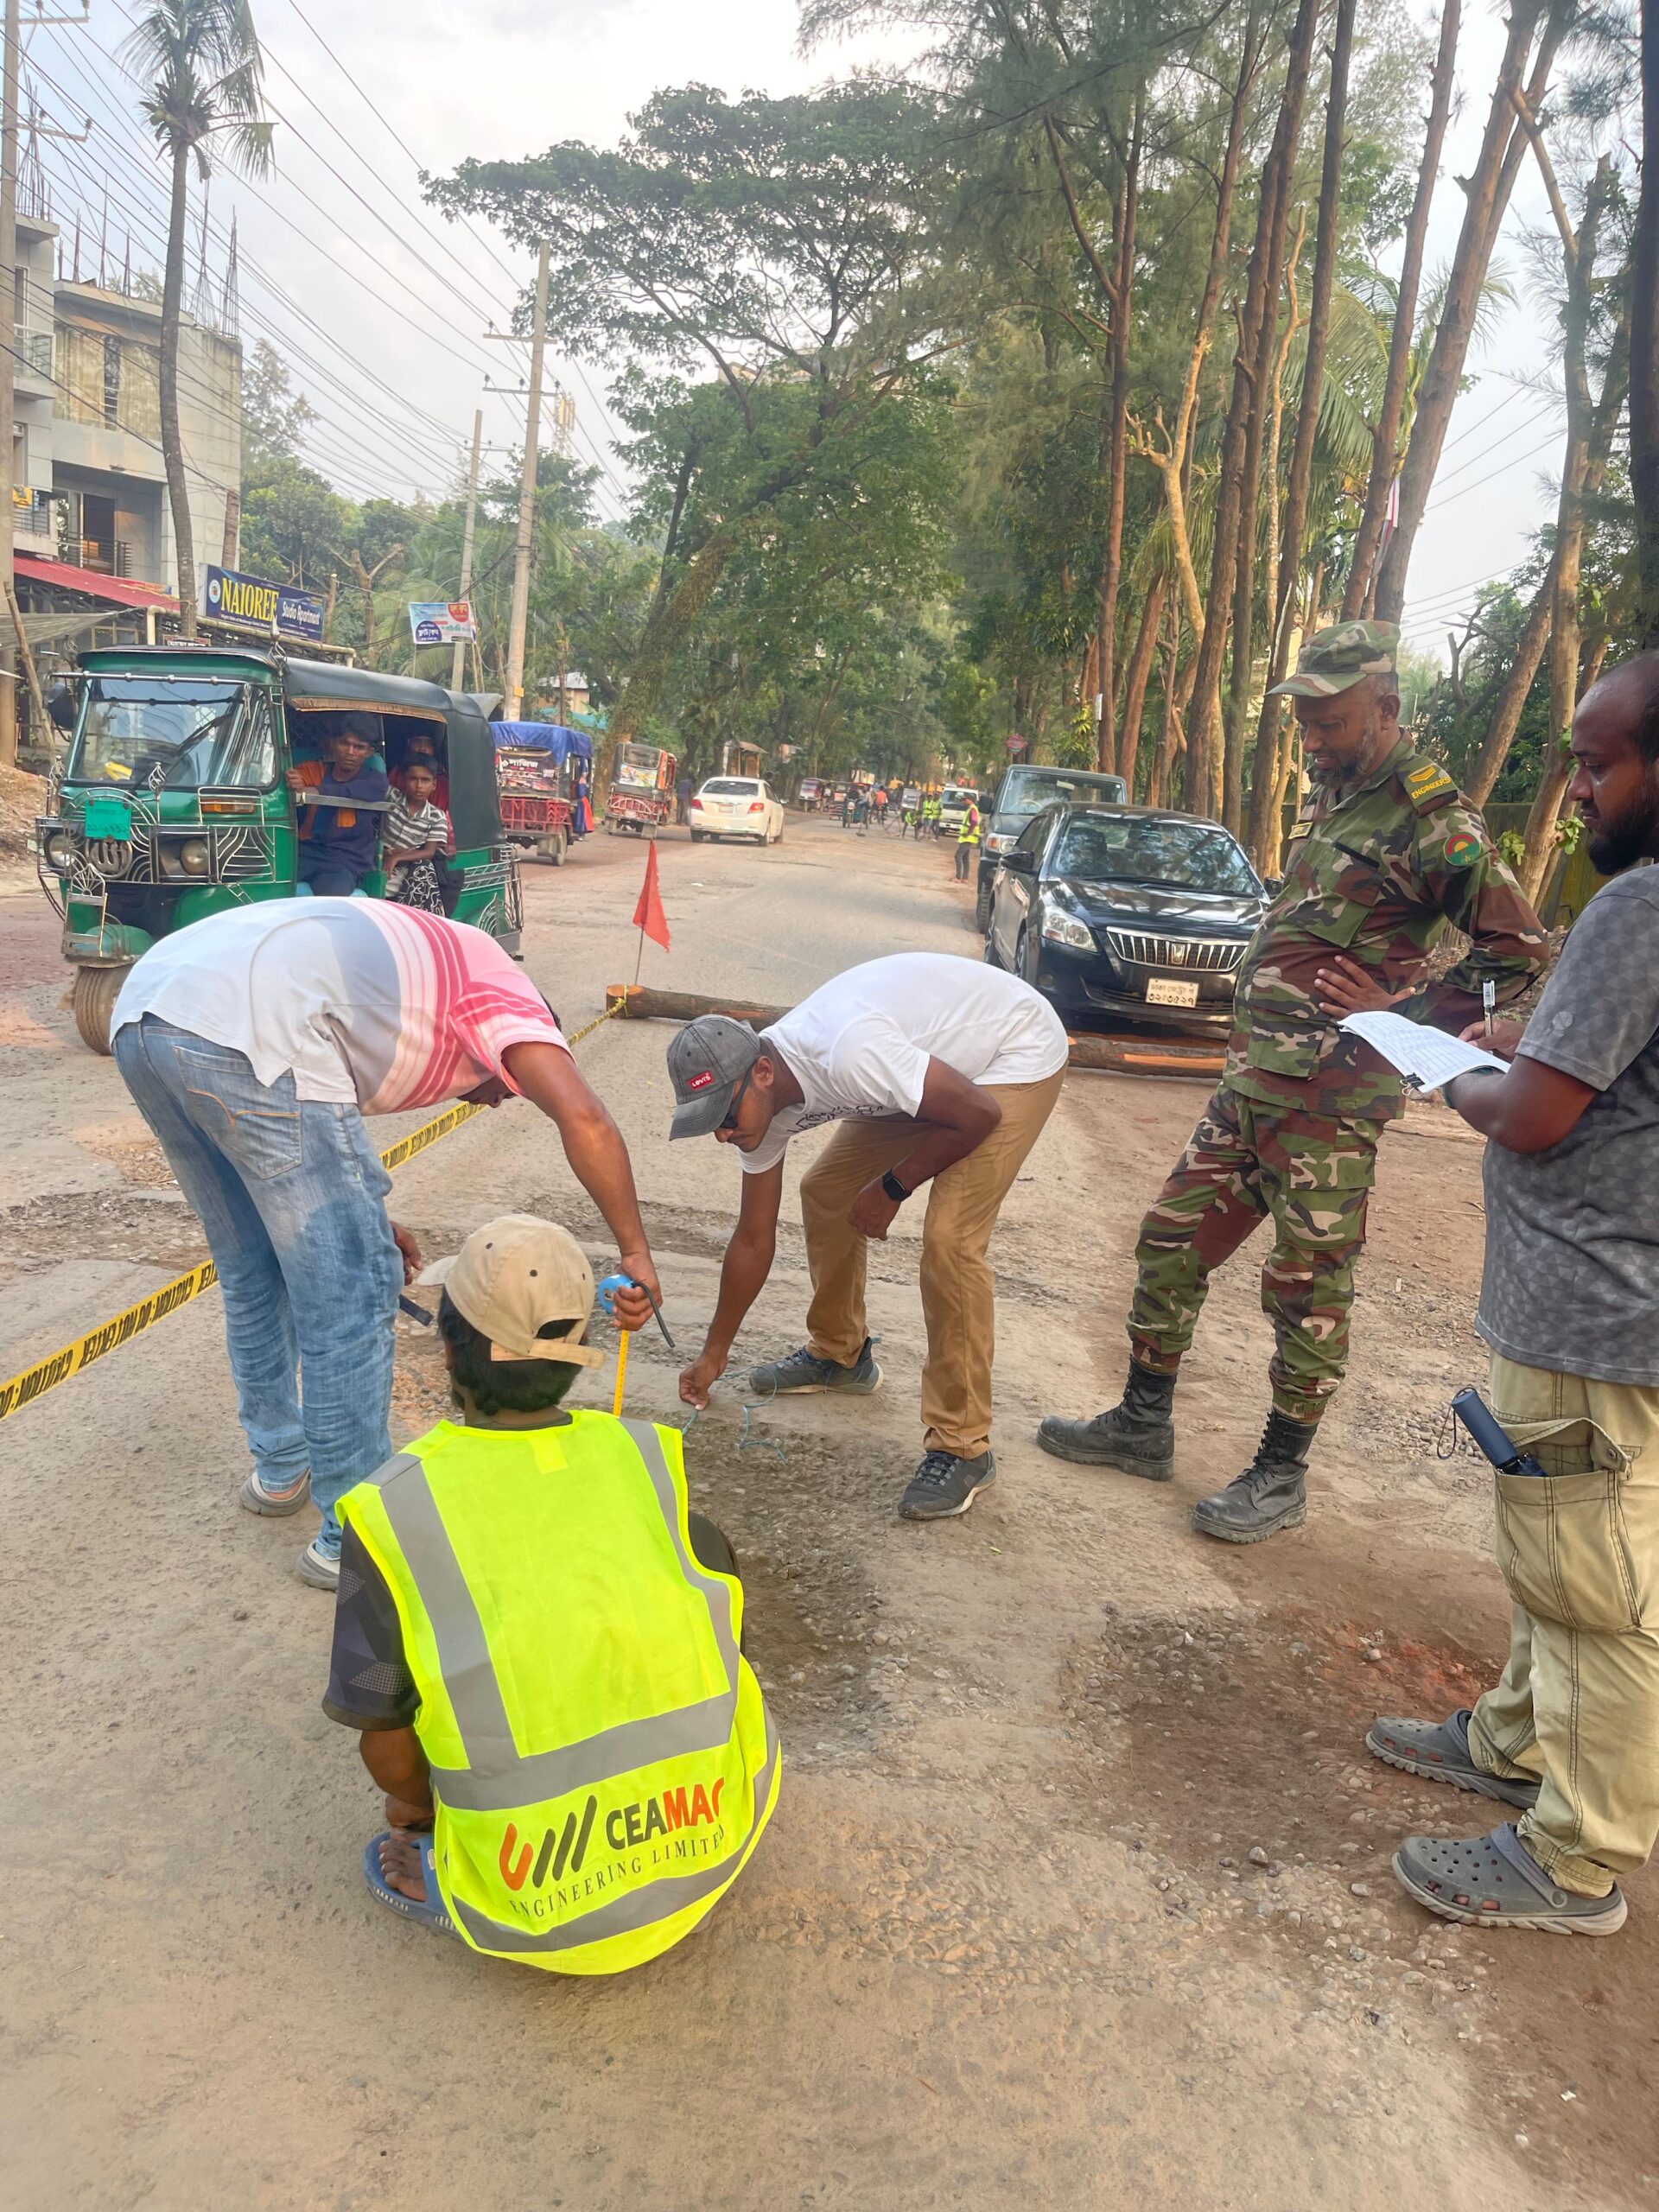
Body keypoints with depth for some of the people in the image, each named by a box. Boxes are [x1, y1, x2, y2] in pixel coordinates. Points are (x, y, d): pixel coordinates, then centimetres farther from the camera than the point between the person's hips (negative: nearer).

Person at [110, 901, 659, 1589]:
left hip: (140, 1012, 9)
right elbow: (585, 1120, -6)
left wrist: (359, 1223, 38)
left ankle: (281, 1469, 42)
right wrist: (637, 1254, 0)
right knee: (351, 1297, 4)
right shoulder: (507, 998, 14)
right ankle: (352, 1539, 14)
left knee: (251, 1274, 26)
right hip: (246, 1035, -9)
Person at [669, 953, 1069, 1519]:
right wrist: (714, 1353, 9)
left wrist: (891, 1188, -17)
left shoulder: (845, 1054, -38)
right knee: (825, 1191, 9)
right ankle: (839, 1354, 30)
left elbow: (978, 1114, -28)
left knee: (950, 1239, -20)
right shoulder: (760, 1100, -10)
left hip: (1018, 1048, -8)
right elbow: (753, 1241, 2)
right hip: (939, 1055, 8)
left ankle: (962, 1449, -9)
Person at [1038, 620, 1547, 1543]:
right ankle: (1144, 1425, 27)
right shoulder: (1335, 795, 14)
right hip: (1252, 1078, 9)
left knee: (1310, 1286, 3)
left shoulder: (1430, 818, -13)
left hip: (1331, 1098, -9)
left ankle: (1282, 1476, 18)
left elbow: (1520, 948, -14)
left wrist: (1402, 1013, -15)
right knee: (1172, 1239, 12)